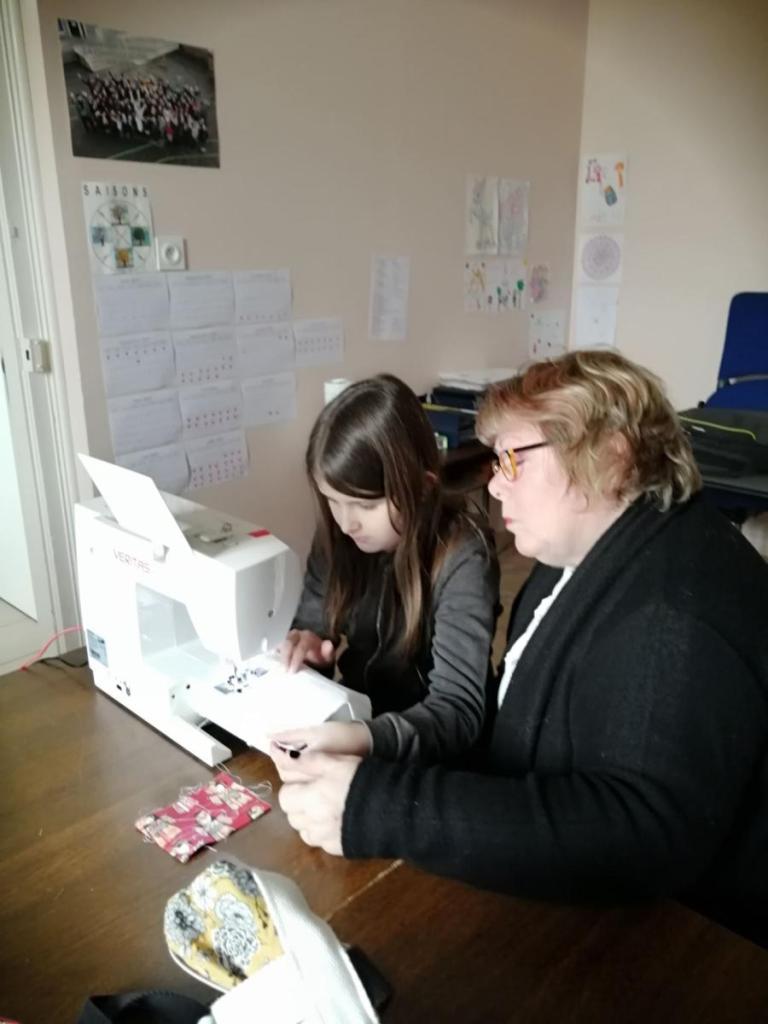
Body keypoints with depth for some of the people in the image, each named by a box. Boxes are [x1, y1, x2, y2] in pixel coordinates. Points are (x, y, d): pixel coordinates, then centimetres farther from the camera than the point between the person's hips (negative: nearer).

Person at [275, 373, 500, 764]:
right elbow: (313, 624, 6)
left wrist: (367, 740, -43)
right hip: (355, 715, 4)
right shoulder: (337, 535, -7)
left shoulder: (461, 559, -23)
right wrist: (306, 645, -16)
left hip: (427, 759, -4)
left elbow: (459, 710, -26)